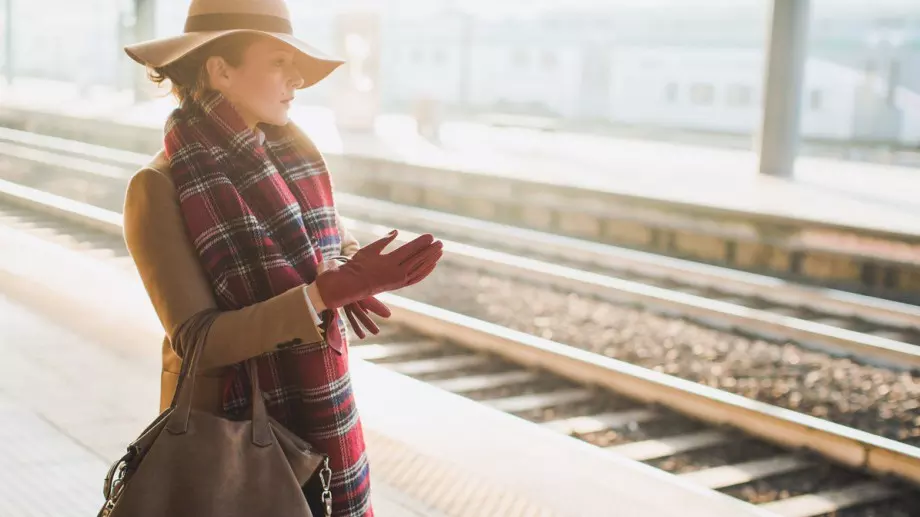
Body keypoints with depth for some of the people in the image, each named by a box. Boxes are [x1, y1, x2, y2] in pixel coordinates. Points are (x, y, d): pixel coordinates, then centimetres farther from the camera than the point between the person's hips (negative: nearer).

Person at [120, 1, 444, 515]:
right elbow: (196, 340, -21)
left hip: (321, 417, 5)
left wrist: (352, 282, -16)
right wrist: (328, 290, -30)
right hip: (227, 425, -5)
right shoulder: (159, 189, -16)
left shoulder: (296, 149, -1)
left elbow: (340, 246, 8)